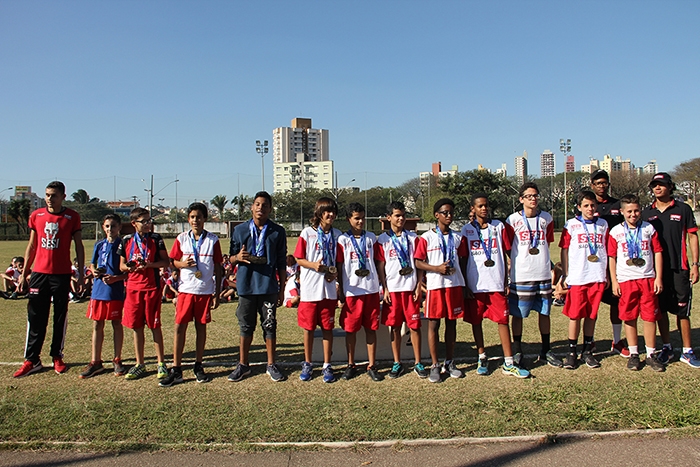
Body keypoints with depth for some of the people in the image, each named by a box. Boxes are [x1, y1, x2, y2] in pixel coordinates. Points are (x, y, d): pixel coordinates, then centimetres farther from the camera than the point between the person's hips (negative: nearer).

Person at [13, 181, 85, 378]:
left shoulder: (72, 217, -1)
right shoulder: (36, 215, 7)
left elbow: (79, 247, 3)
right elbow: (31, 246, 12)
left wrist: (80, 274, -2)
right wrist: (23, 274, 9)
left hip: (62, 275, -2)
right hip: (39, 273, 2)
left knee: (60, 317, 6)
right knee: (35, 318, 4)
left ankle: (57, 357, 17)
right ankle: (31, 360, 11)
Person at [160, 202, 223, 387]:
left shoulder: (213, 240, 2)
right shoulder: (181, 239, 4)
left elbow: (218, 268, 4)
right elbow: (172, 263, 10)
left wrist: (217, 294, 2)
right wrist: (182, 264, -14)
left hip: (205, 290, 0)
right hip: (185, 289, 1)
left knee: (201, 326, 6)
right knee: (180, 327, -1)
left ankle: (198, 367, 18)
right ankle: (176, 370, 6)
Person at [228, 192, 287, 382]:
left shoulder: (278, 231, 4)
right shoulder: (240, 230, 8)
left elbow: (281, 262, 6)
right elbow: (231, 257, 12)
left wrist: (282, 288, 4)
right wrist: (238, 257, -13)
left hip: (268, 286, -1)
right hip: (246, 285, 1)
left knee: (269, 326, 4)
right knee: (246, 326, 10)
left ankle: (271, 365, 17)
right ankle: (243, 365, 22)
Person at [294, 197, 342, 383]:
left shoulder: (337, 234, 7)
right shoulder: (307, 233, -1)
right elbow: (299, 259, 0)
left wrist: (335, 272, -8)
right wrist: (314, 265, -18)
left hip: (329, 288, 2)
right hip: (310, 288, -2)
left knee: (327, 327, 6)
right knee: (309, 327, 8)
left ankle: (327, 365, 18)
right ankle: (307, 364, 23)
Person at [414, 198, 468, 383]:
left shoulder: (458, 237, 9)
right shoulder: (427, 237, -1)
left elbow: (463, 260, 13)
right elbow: (418, 262, -4)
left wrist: (456, 271, -2)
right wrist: (437, 268, -16)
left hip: (455, 285, 3)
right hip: (435, 285, -3)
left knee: (451, 323, 9)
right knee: (433, 324, 2)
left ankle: (449, 362, 21)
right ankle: (435, 365, 12)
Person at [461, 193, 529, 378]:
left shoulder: (499, 226, 6)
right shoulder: (467, 230, 3)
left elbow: (505, 254, 8)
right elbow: (463, 259, 5)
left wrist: (506, 280, 4)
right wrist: (465, 285, 0)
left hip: (496, 283, 0)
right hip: (475, 284, 0)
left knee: (503, 320, 0)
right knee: (476, 321, 8)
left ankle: (508, 364, 6)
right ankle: (482, 358, 23)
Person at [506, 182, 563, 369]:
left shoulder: (546, 218, 7)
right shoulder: (513, 220, -3)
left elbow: (547, 243, 17)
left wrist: (545, 261, 10)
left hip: (543, 275, 4)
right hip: (520, 276, -3)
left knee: (544, 312, 11)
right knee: (518, 315, 3)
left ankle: (546, 351, 25)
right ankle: (517, 352, 16)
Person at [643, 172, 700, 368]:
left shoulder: (683, 209, 3)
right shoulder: (646, 213, 8)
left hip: (679, 268, -2)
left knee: (682, 311, 1)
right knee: (660, 310, 8)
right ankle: (666, 347, 20)